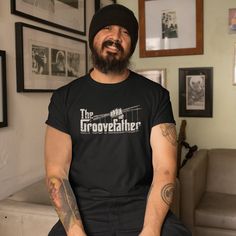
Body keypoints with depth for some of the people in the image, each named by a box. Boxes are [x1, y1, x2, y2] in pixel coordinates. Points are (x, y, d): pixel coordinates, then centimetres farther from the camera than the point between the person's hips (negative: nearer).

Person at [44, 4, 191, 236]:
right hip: (85, 209, 1)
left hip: (142, 206, 0)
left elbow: (164, 169, -6)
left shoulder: (155, 95, 2)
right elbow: (56, 172, -2)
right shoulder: (65, 97, 3)